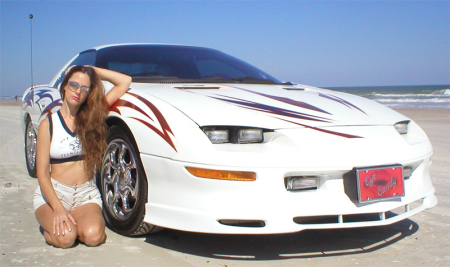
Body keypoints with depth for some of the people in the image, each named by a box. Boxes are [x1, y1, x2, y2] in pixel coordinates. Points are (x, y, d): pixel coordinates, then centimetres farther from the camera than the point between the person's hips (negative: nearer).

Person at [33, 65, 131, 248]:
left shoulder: (93, 116, 3)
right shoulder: (49, 124, -3)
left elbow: (125, 81, 0)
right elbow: (42, 173, -8)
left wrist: (92, 70, -1)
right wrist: (58, 208, -22)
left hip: (87, 194, 2)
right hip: (53, 192, -1)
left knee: (93, 236, -26)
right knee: (65, 238, -27)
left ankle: (76, 221, 7)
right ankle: (50, 224, 7)